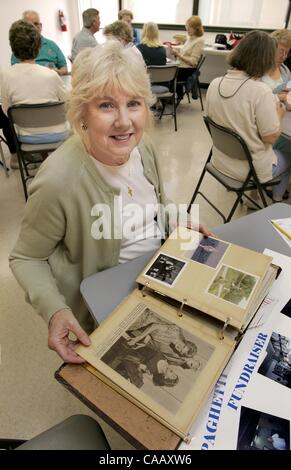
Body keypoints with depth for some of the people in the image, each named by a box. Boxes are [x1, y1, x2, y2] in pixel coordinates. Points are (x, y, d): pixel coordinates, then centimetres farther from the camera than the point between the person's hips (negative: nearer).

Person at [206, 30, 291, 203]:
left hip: (221, 161, 6)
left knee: (275, 152, 34)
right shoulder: (260, 91, -25)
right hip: (250, 169, -6)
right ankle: (275, 201, 42)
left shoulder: (215, 84, -8)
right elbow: (271, 137, -19)